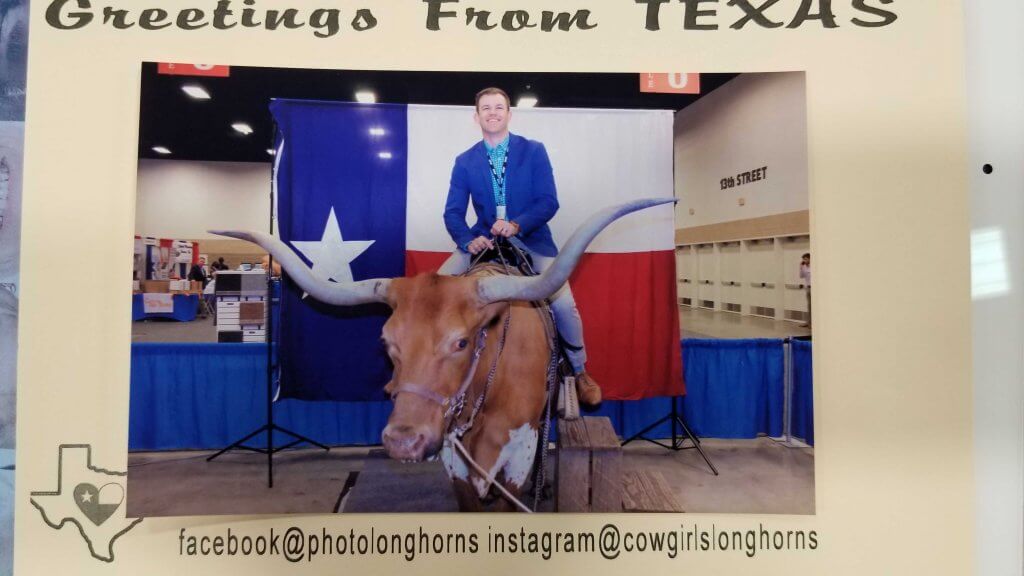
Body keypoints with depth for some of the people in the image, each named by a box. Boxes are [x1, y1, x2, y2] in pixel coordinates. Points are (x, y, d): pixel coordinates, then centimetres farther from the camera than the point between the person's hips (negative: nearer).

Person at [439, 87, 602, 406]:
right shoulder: (465, 161, 4)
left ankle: (579, 373, 7)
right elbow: (453, 212, -1)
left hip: (531, 239, -2)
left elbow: (549, 201, -8)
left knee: (564, 304, -19)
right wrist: (468, 241, -22)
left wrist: (517, 225, -25)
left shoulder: (534, 151, -1)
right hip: (483, 239, 2)